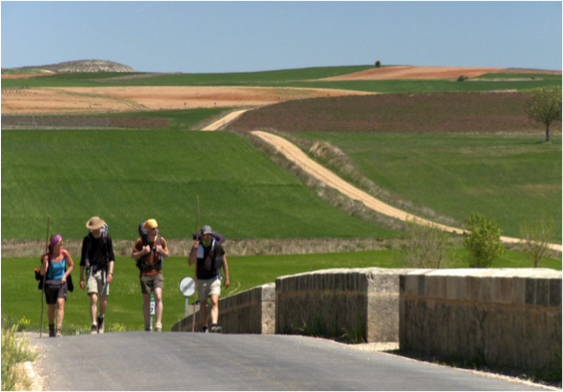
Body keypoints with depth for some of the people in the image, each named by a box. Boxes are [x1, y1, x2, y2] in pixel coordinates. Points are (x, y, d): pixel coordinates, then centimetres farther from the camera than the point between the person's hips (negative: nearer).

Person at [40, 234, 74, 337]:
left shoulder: (64, 253, -7)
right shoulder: (48, 257, -14)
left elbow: (71, 265, 10)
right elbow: (42, 273, -20)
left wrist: (65, 276, -3)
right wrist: (44, 262, -36)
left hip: (62, 282, 1)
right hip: (50, 283, -1)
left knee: (60, 303, -18)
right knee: (51, 307, 10)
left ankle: (59, 330, -24)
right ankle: (51, 328, 35)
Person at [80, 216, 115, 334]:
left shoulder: (106, 239, 3)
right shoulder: (87, 240, 5)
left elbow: (111, 257, 3)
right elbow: (83, 259, 10)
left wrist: (110, 272, -11)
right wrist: (81, 278, 8)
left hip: (103, 271, 0)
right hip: (91, 271, 0)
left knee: (103, 301, 4)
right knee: (93, 299, -14)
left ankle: (101, 319, 34)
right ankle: (94, 326, -15)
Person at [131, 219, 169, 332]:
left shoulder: (161, 240, 3)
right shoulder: (141, 241, -3)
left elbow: (167, 254, 14)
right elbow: (133, 256, 1)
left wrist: (161, 251, -9)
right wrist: (142, 252, -17)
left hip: (157, 273, 1)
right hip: (145, 273, -1)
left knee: (158, 297, -16)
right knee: (146, 300, 6)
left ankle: (158, 324, -15)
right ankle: (147, 326, 16)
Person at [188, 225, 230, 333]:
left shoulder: (217, 245, -4)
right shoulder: (197, 246, -5)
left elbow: (224, 261, 6)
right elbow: (190, 262, -13)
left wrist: (227, 278, 5)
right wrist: (195, 249, -27)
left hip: (214, 278, -1)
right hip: (201, 280, 1)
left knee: (214, 302, -16)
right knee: (203, 304, 8)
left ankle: (214, 326, -30)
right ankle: (204, 328, 17)